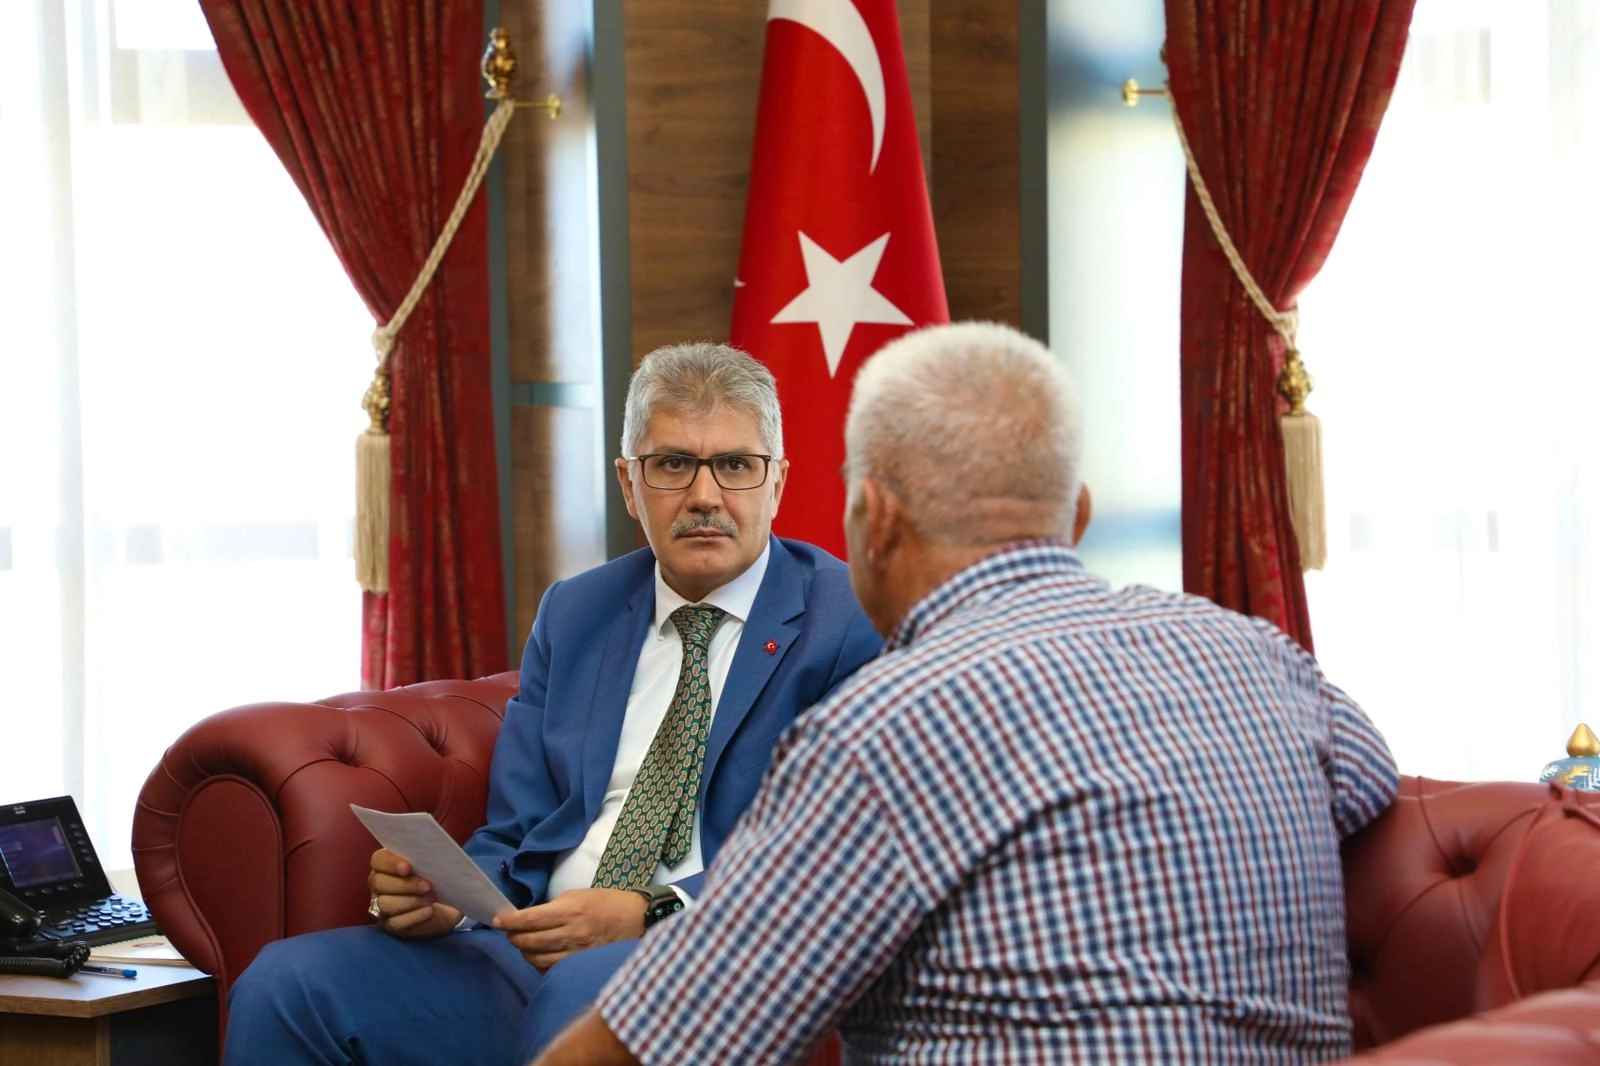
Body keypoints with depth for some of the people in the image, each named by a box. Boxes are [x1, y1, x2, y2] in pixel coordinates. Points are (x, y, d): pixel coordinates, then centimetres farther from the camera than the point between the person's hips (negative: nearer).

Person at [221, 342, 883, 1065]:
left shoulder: (853, 622, 1)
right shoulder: (572, 615, 19)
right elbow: (515, 842, 17)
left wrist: (650, 916, -20)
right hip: (534, 954, 5)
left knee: (584, 991, -40)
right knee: (285, 984, -18)